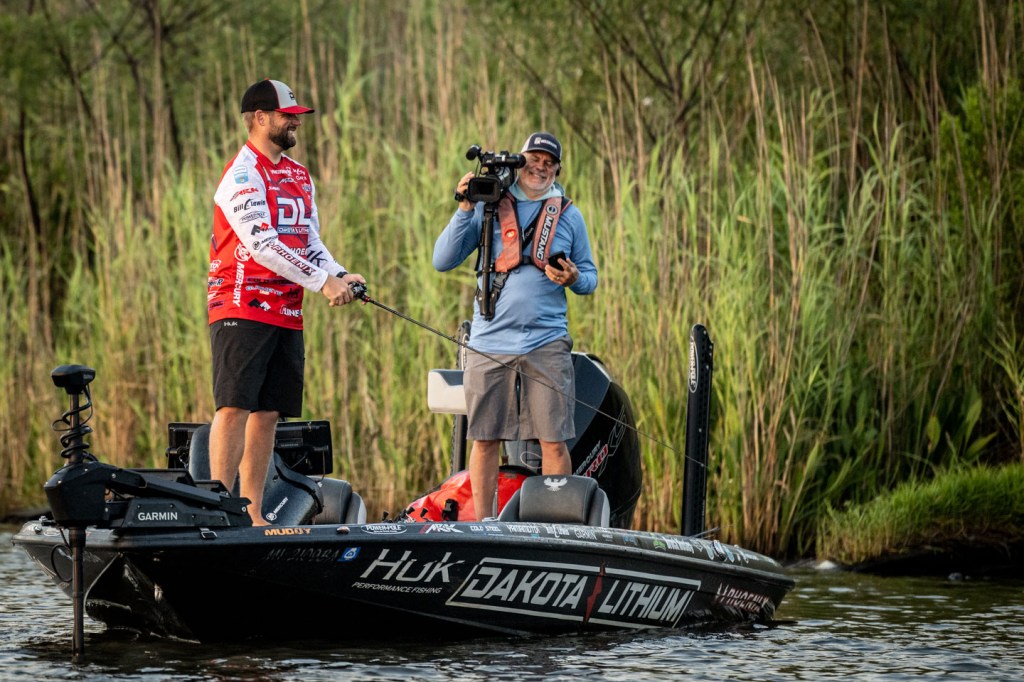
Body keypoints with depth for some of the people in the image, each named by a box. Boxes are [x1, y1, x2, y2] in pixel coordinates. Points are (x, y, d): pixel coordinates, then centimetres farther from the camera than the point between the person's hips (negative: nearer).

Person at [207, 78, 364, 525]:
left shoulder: (299, 176, 18)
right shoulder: (243, 174, -10)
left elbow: (310, 241, 18)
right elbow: (262, 245, -18)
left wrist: (339, 275, -2)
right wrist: (322, 281, -19)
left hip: (286, 312, 8)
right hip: (241, 308, -8)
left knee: (268, 413, 6)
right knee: (235, 406, -12)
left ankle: (252, 514, 8)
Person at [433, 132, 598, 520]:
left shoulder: (568, 215, 13)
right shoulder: (488, 207, 9)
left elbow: (589, 277, 18)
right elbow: (443, 261, 4)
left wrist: (575, 279, -6)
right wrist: (465, 209, -4)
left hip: (547, 341, 0)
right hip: (489, 341, 0)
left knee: (554, 441, -6)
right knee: (484, 439, 2)